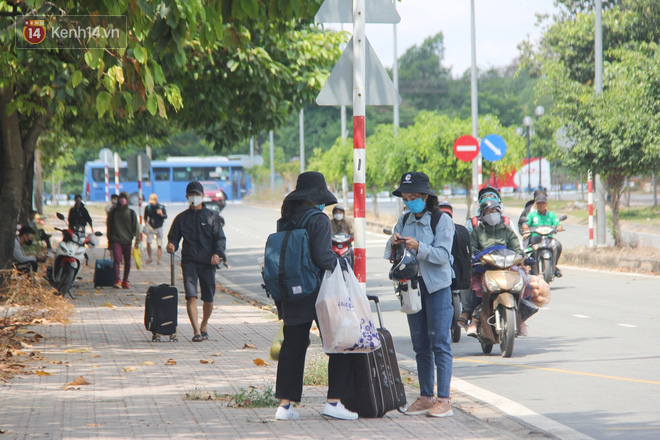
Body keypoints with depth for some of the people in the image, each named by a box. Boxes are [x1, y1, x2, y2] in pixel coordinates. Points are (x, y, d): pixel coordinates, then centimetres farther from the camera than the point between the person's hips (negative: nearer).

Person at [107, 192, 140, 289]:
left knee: (127, 262, 6)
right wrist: (109, 239, 8)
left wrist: (137, 239, -3)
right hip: (116, 240, -1)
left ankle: (125, 281, 17)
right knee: (117, 260, -15)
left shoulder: (131, 213, 7)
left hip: (128, 241, 1)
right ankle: (117, 280, -20)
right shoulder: (113, 212, 7)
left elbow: (136, 227, 6)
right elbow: (109, 226, 12)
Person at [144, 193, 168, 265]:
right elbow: (145, 217, 11)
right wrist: (146, 224, -6)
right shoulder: (148, 207, 3)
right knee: (148, 242, -13)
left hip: (159, 228, -1)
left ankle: (159, 260, 5)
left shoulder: (161, 207, -2)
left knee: (159, 245, -2)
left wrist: (161, 214, -26)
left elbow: (165, 216, -5)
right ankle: (150, 258, 2)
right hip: (150, 228, 1)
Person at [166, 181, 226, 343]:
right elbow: (173, 237, 14)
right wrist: (172, 245, -10)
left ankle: (204, 325, 31)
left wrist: (218, 253, -14)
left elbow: (220, 238, 4)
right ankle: (196, 331, -17)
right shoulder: (181, 218, 11)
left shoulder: (212, 217, 8)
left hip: (208, 262, 0)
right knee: (191, 296, -15)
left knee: (208, 298, 6)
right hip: (189, 261, 0)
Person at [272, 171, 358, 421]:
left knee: (292, 347, 11)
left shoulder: (285, 221, 6)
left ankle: (284, 403, 9)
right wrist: (337, 261, -2)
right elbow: (322, 257, -22)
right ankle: (334, 400, 2)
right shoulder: (318, 220, -13)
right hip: (318, 293, -6)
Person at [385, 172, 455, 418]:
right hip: (412, 286, 6)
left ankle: (443, 399, -8)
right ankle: (426, 396, 14)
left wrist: (419, 247, -29)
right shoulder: (404, 221, 11)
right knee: (420, 345, 9)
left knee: (439, 342, -8)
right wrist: (394, 245, -15)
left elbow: (443, 255, -15)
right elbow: (389, 255, 7)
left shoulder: (442, 221, -6)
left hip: (437, 286, -6)